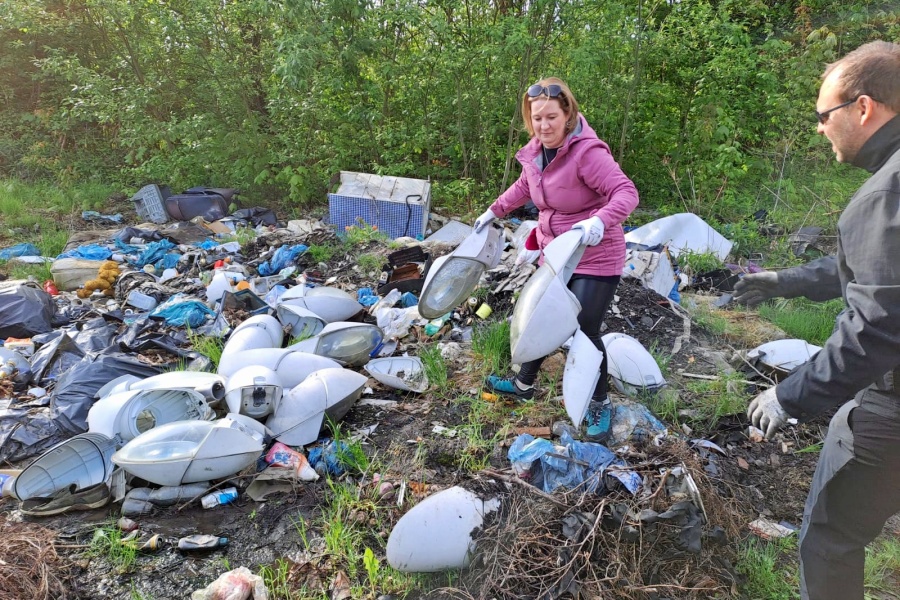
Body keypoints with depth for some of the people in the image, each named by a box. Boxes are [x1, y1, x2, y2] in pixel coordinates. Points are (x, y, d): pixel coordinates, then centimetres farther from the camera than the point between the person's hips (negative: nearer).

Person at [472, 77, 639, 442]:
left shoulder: (587, 152, -24)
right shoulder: (535, 151, 0)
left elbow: (626, 193, -29)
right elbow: (523, 187, 20)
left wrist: (600, 221, -47)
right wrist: (495, 211, 23)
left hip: (595, 259, -7)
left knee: (584, 332, -3)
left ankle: (599, 405, 20)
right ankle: (524, 384, 39)